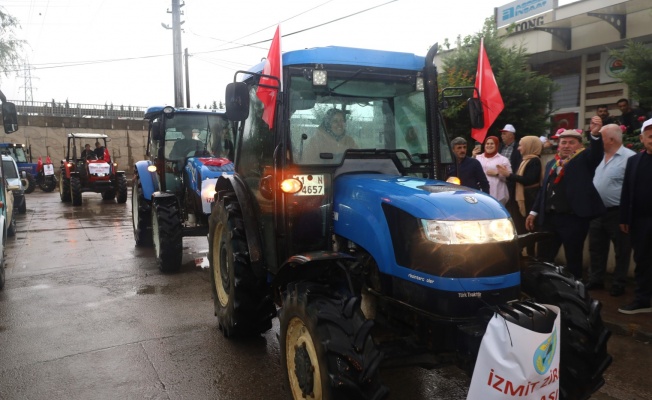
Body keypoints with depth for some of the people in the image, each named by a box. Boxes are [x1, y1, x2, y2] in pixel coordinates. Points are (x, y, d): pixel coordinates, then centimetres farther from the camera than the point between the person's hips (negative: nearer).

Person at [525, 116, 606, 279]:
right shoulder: (551, 163, 15)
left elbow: (597, 153, -21)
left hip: (574, 218, -5)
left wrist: (595, 134, -40)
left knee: (573, 260, 6)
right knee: (542, 259, 11)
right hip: (549, 217, 5)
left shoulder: (584, 159, 1)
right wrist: (534, 211, 16)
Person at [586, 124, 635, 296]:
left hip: (618, 213, -7)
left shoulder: (629, 157, -15)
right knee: (596, 249, 15)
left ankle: (619, 284, 21)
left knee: (621, 251, 9)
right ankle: (595, 280, 28)